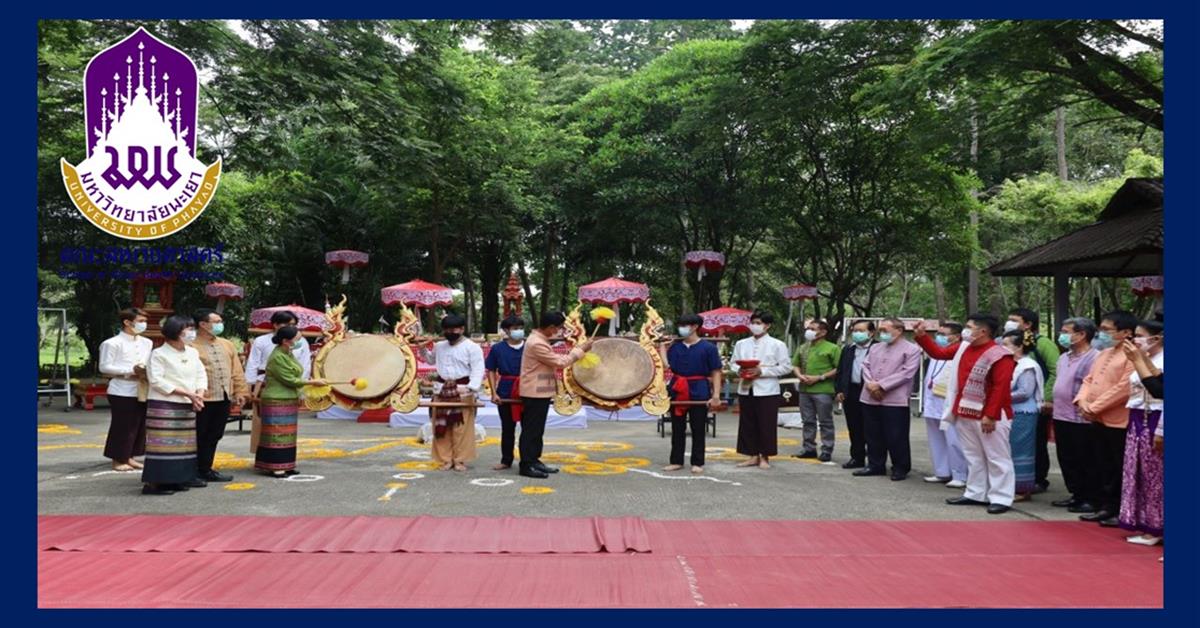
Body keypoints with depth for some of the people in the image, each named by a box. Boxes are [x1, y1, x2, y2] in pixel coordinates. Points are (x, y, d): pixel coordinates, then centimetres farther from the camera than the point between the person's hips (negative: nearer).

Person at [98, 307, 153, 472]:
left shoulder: (146, 343, 13)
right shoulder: (112, 343, -8)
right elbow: (104, 367, -12)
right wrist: (132, 370, -18)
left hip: (142, 391, 7)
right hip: (122, 392, -7)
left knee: (140, 425, 10)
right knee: (122, 426, 0)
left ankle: (129, 457, 22)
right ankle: (118, 460, 12)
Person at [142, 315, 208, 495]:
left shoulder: (192, 353, 12)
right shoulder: (159, 354, -8)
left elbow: (201, 375, 12)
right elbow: (156, 380, -17)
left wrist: (198, 395, -9)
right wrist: (186, 393, -20)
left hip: (186, 406, 7)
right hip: (163, 406, -7)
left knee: (184, 442, 11)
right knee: (163, 443, -10)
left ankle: (180, 478, 19)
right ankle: (154, 482, -8)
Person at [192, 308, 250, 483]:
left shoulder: (227, 345, 14)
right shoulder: (192, 347, -9)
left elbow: (236, 371, 15)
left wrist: (240, 391, 10)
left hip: (224, 398, 7)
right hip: (202, 400, -6)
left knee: (214, 436, 12)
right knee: (198, 437, 2)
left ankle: (205, 469, 23)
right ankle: (192, 472, 13)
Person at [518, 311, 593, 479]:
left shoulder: (539, 340, 13)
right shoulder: (537, 343, -21)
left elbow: (553, 361, 20)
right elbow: (560, 362, -19)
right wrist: (581, 349, -12)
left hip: (540, 392, 11)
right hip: (535, 393, -11)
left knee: (537, 429, 15)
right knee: (531, 430, -5)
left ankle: (534, 461, 22)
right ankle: (526, 465, 0)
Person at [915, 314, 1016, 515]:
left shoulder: (999, 355, -17)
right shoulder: (964, 348, 9)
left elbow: (1001, 388, -21)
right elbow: (939, 353, 21)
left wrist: (990, 415, -24)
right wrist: (922, 336, 10)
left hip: (990, 417, -8)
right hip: (965, 414, 9)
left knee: (997, 458, 1)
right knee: (973, 457, 16)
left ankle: (1001, 499, 6)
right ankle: (976, 494, 25)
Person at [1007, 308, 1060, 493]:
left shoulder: (1043, 344, -8)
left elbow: (1056, 372, -16)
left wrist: (1048, 399, -20)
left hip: (1037, 404, -6)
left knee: (1038, 442, 3)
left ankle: (1040, 479, 13)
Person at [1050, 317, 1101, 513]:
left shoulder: (1094, 358, -15)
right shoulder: (1064, 357, 14)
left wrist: (1082, 403, -21)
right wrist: (1054, 406, 20)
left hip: (1081, 421, -9)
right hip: (1061, 417, 9)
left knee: (1086, 463, 2)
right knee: (1067, 461, 15)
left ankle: (1092, 499, 12)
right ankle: (1077, 495, 27)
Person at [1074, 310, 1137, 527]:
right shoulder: (1104, 353, 15)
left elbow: (1124, 388, -23)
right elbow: (1089, 379, 17)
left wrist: (1095, 407, -19)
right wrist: (1082, 400, -2)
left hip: (1119, 421, -9)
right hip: (1098, 420, 9)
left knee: (1120, 469, 1)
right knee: (1103, 467, 16)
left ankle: (1122, 512, 10)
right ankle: (1106, 507, 25)